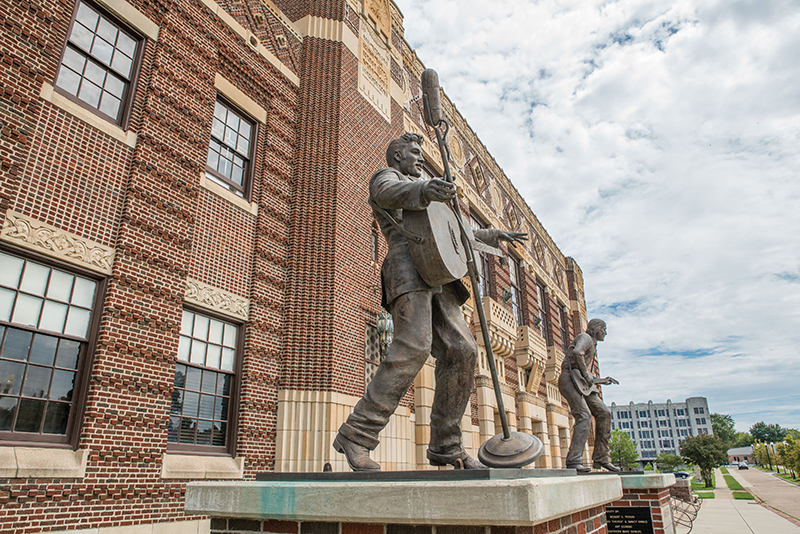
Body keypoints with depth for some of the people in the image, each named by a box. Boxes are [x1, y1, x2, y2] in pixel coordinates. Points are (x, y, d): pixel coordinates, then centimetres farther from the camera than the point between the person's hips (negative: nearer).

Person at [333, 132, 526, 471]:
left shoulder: (422, 195, 39)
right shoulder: (385, 176, 13)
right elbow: (391, 192, -14)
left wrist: (494, 236, 44)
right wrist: (424, 189, -36)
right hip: (407, 265, -8)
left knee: (461, 350, -7)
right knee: (414, 346, -27)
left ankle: (445, 446, -2)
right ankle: (355, 436, -24)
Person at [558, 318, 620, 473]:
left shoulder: (592, 346, 30)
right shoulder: (585, 338, -1)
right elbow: (576, 353, -25)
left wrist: (601, 380, 30)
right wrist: (586, 374, -19)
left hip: (581, 384, 10)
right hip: (569, 379, -10)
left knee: (604, 412, 3)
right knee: (584, 416, -21)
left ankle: (601, 458, 7)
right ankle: (573, 461, -24)